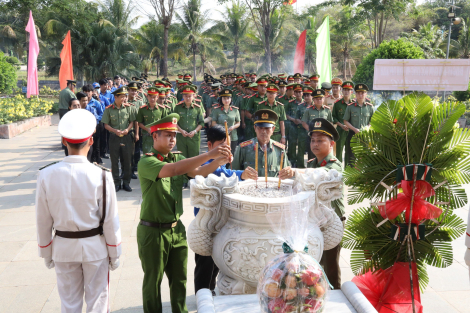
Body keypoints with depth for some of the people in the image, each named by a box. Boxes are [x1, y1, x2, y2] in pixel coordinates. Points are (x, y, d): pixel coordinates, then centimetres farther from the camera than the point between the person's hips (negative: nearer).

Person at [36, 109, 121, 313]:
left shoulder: (46, 176, -12)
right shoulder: (101, 176, -19)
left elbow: (43, 221, -3)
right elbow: (110, 221, -12)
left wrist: (46, 253, 12)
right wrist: (114, 254, 3)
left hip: (63, 248, 2)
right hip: (95, 247, -2)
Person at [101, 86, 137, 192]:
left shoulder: (128, 108, -1)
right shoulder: (109, 109, -5)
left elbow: (132, 121, 5)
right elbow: (106, 124, -2)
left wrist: (127, 129, -13)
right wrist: (115, 131, -17)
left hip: (127, 137, 1)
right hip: (114, 137, -1)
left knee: (127, 160, 7)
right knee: (115, 161, 7)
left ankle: (126, 182, 19)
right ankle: (116, 182, 18)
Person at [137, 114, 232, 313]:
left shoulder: (177, 158, 7)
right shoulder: (146, 162, -15)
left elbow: (198, 173, -7)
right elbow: (172, 170, -33)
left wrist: (219, 160, -26)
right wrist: (209, 154, -36)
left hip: (176, 229, 6)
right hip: (153, 231, -6)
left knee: (179, 278, 17)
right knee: (153, 280, 10)